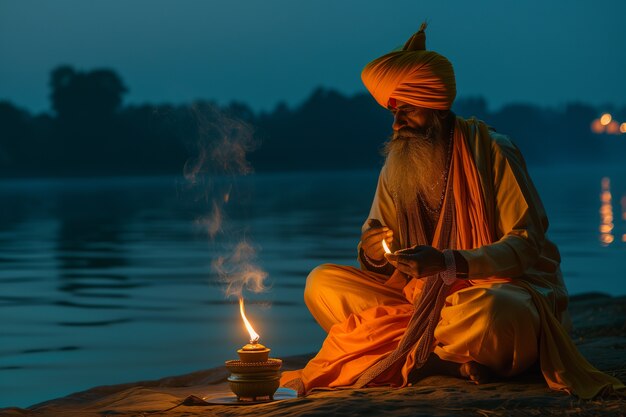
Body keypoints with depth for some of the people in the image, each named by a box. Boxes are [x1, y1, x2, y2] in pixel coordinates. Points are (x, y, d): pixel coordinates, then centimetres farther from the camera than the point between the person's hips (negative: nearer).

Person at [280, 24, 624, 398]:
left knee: (488, 312, -43)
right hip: (421, 298, 7)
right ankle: (451, 361, -18)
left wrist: (448, 262, -28)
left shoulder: (491, 150, -9)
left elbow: (527, 244, -13)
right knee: (322, 283, -9)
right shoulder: (398, 163, 8)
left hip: (497, 287, -7)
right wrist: (372, 248, -14)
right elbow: (376, 236, 14)